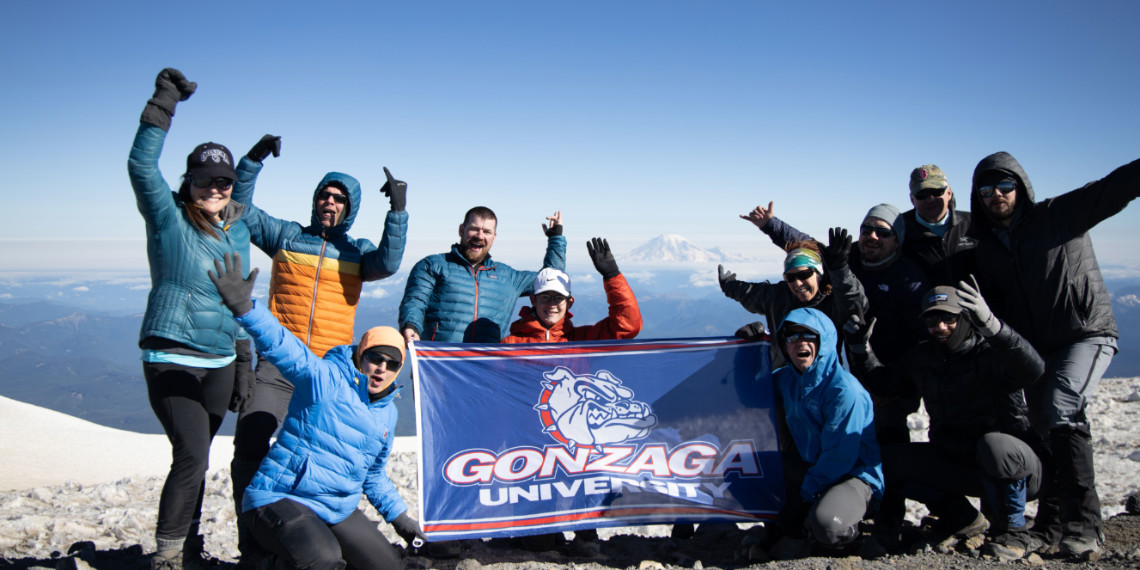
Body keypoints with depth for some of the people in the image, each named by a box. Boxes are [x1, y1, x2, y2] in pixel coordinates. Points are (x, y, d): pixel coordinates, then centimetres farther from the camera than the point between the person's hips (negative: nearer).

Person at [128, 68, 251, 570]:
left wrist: (245, 352, 19)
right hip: (171, 358, -6)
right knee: (192, 456, -14)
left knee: (195, 458, 13)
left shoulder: (237, 231, 11)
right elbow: (141, 166, -21)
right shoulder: (168, 218, -4)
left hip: (220, 362, 6)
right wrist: (163, 106, -27)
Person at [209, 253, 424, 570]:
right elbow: (282, 347, -29)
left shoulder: (387, 413, 12)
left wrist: (398, 515, 23)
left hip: (337, 511, 8)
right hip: (280, 499, -8)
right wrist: (243, 306, -45)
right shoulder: (325, 379, -11)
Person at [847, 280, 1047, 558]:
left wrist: (990, 324, -53)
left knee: (993, 444, -39)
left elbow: (1032, 369, -40)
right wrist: (860, 346, 1)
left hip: (1015, 463, -6)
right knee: (887, 461, -8)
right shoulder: (922, 358, 3)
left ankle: (1013, 531, -12)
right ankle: (961, 518, 11)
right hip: (957, 464, 6)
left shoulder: (990, 354, -18)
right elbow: (882, 379, 18)